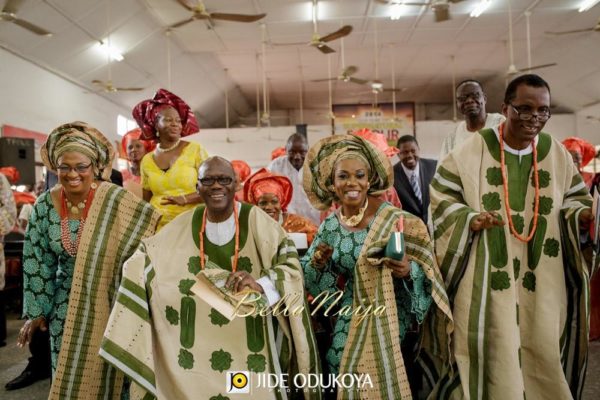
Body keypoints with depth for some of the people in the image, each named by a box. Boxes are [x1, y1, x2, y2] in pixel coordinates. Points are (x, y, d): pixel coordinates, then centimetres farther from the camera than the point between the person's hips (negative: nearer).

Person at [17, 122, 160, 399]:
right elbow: (39, 262, 5)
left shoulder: (115, 200, -14)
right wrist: (36, 312, 6)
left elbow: (153, 229, -15)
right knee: (69, 378, 14)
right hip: (65, 308, 4)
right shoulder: (45, 206, -2)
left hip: (108, 306, -3)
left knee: (104, 376, 7)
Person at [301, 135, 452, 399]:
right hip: (351, 312, 4)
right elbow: (311, 282, 5)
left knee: (378, 374, -12)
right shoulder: (330, 226, -2)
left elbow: (424, 265, -9)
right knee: (339, 362, -5)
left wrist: (408, 270, -29)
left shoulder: (391, 218, -13)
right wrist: (317, 263, -14)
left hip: (388, 312, -3)